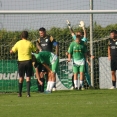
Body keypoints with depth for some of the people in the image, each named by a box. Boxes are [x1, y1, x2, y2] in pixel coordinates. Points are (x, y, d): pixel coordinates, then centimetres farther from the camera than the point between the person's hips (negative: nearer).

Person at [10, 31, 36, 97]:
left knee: (21, 78, 13)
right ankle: (28, 93, -8)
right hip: (28, 61, -1)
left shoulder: (18, 43, 1)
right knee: (28, 78, 1)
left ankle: (20, 93, 14)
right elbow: (35, 51, 4)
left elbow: (11, 51, 6)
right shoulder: (29, 43, -3)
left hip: (21, 61, 1)